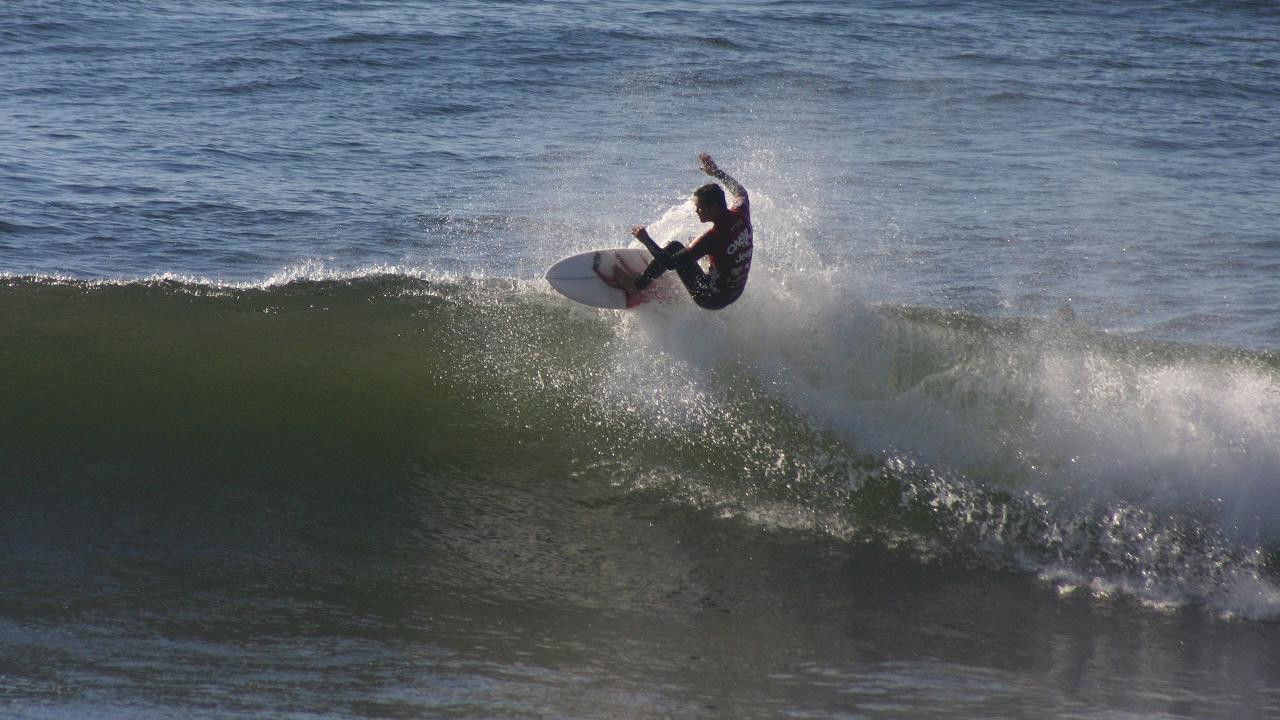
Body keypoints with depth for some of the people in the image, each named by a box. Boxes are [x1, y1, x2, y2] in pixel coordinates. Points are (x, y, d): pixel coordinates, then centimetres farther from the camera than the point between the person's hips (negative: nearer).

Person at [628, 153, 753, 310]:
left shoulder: (712, 238, -30)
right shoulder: (741, 215, -11)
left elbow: (670, 263, -28)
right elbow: (741, 192, 17)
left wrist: (646, 240, -18)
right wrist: (717, 172, 23)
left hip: (710, 299, -8)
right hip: (735, 294, 8)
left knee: (674, 247, -5)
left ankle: (638, 287, 7)